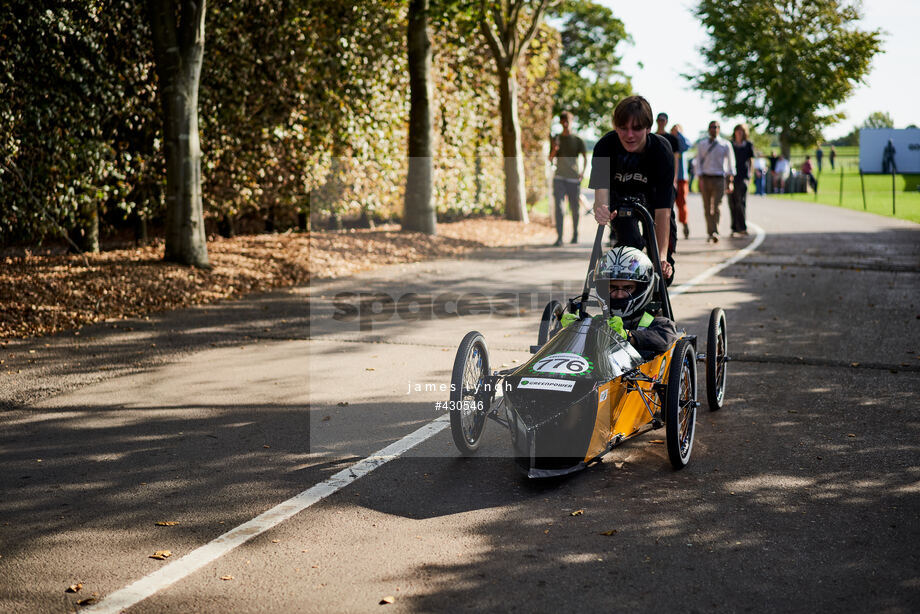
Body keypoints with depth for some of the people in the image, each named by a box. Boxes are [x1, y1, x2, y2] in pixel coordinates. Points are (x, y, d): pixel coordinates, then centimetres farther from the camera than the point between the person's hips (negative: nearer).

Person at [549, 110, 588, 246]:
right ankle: (559, 237, -14)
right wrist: (554, 150, -12)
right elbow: (550, 159, 9)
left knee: (574, 208, 6)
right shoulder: (557, 139, 10)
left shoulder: (577, 140, 4)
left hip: (573, 178, -1)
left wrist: (582, 172, -8)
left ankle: (575, 234, 24)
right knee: (559, 206, -12)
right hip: (559, 178, 1)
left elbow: (585, 157, 7)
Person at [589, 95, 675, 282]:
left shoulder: (662, 151, -34)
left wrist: (662, 256, -45)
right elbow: (601, 189, -40)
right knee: (630, 242, -25)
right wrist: (601, 209, -66)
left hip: (651, 193, 0)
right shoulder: (605, 146, -31)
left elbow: (662, 210, -38)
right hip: (619, 194, 0)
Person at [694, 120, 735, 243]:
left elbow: (730, 163, 7)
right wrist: (701, 178, -3)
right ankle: (710, 234, 9)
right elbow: (699, 161, 8)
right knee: (707, 208, 3)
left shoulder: (725, 145, 5)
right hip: (705, 178, 2)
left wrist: (730, 181, 2)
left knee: (716, 208, -12)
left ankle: (715, 232, -16)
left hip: (719, 178, -2)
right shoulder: (701, 144, 10)